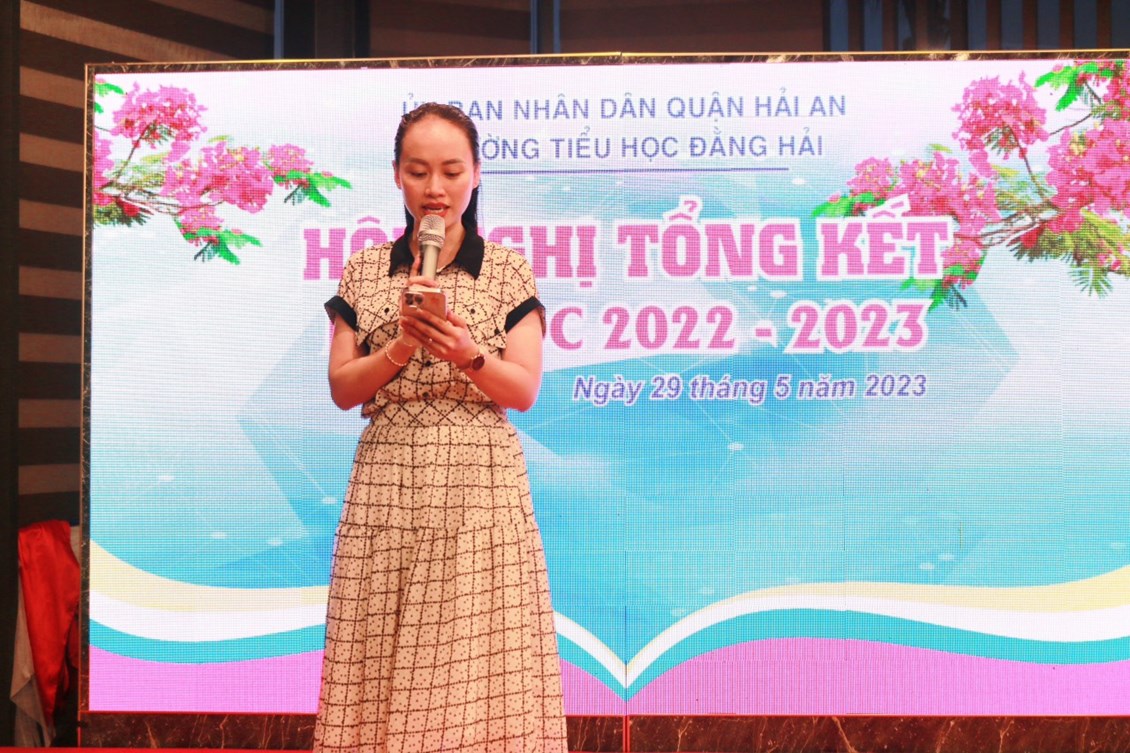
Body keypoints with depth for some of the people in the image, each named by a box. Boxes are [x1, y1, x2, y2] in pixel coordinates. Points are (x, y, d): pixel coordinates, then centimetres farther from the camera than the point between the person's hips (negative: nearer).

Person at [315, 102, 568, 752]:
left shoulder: (509, 270, 5)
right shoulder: (364, 272, 10)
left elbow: (524, 391, 0)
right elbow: (342, 389, 5)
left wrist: (468, 355, -19)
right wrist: (403, 346, -12)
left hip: (482, 484, -1)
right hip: (389, 485, 2)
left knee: (479, 658, -3)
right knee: (388, 664, 2)